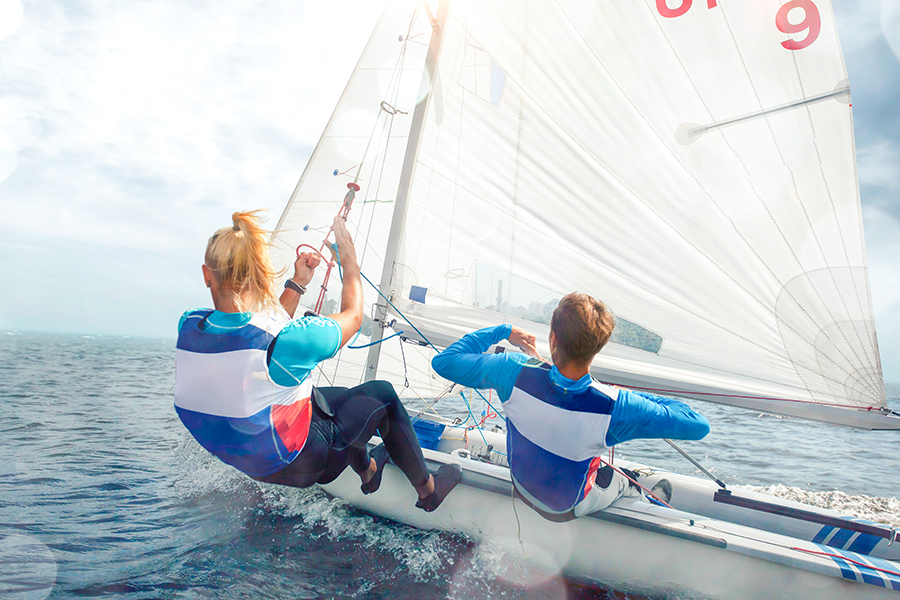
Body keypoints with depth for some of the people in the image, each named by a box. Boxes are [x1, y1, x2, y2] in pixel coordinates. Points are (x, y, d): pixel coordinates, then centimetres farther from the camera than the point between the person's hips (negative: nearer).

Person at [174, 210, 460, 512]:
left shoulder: (188, 327, -16)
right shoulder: (287, 340, -35)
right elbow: (353, 315, -14)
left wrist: (298, 283, 6)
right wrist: (349, 260, 0)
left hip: (244, 458, 7)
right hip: (299, 466, -6)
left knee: (340, 396, 27)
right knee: (382, 393, 12)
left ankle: (367, 468, 52)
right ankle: (428, 490, 29)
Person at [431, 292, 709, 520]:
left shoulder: (517, 372, -36)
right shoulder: (616, 407, -38)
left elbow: (443, 361, -23)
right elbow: (698, 425, -23)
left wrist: (504, 331, -14)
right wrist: (639, 396, -9)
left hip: (522, 488, 2)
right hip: (567, 509, -2)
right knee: (625, 478, 29)